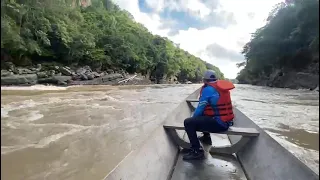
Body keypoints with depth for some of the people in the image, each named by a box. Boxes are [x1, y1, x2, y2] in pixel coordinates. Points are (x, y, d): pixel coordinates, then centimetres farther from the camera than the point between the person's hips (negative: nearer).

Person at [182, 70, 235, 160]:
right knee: (204, 115, 31)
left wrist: (193, 118, 9)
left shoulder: (207, 89, -13)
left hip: (218, 123, -9)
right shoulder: (222, 86, 11)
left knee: (188, 122, -12)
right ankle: (206, 137, 43)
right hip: (227, 121, 9)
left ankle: (197, 151, -12)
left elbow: (200, 109, -10)